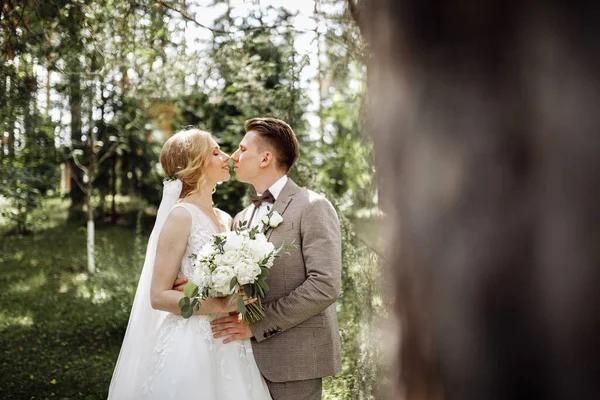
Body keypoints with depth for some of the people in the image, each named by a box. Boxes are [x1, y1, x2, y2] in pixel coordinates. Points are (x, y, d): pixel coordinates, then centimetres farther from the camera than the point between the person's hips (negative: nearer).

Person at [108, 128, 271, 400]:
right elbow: (159, 296, -13)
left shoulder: (225, 220, 11)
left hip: (230, 347, 7)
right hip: (192, 346, -7)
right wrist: (221, 306, -22)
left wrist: (240, 302, 0)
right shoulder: (181, 216, -11)